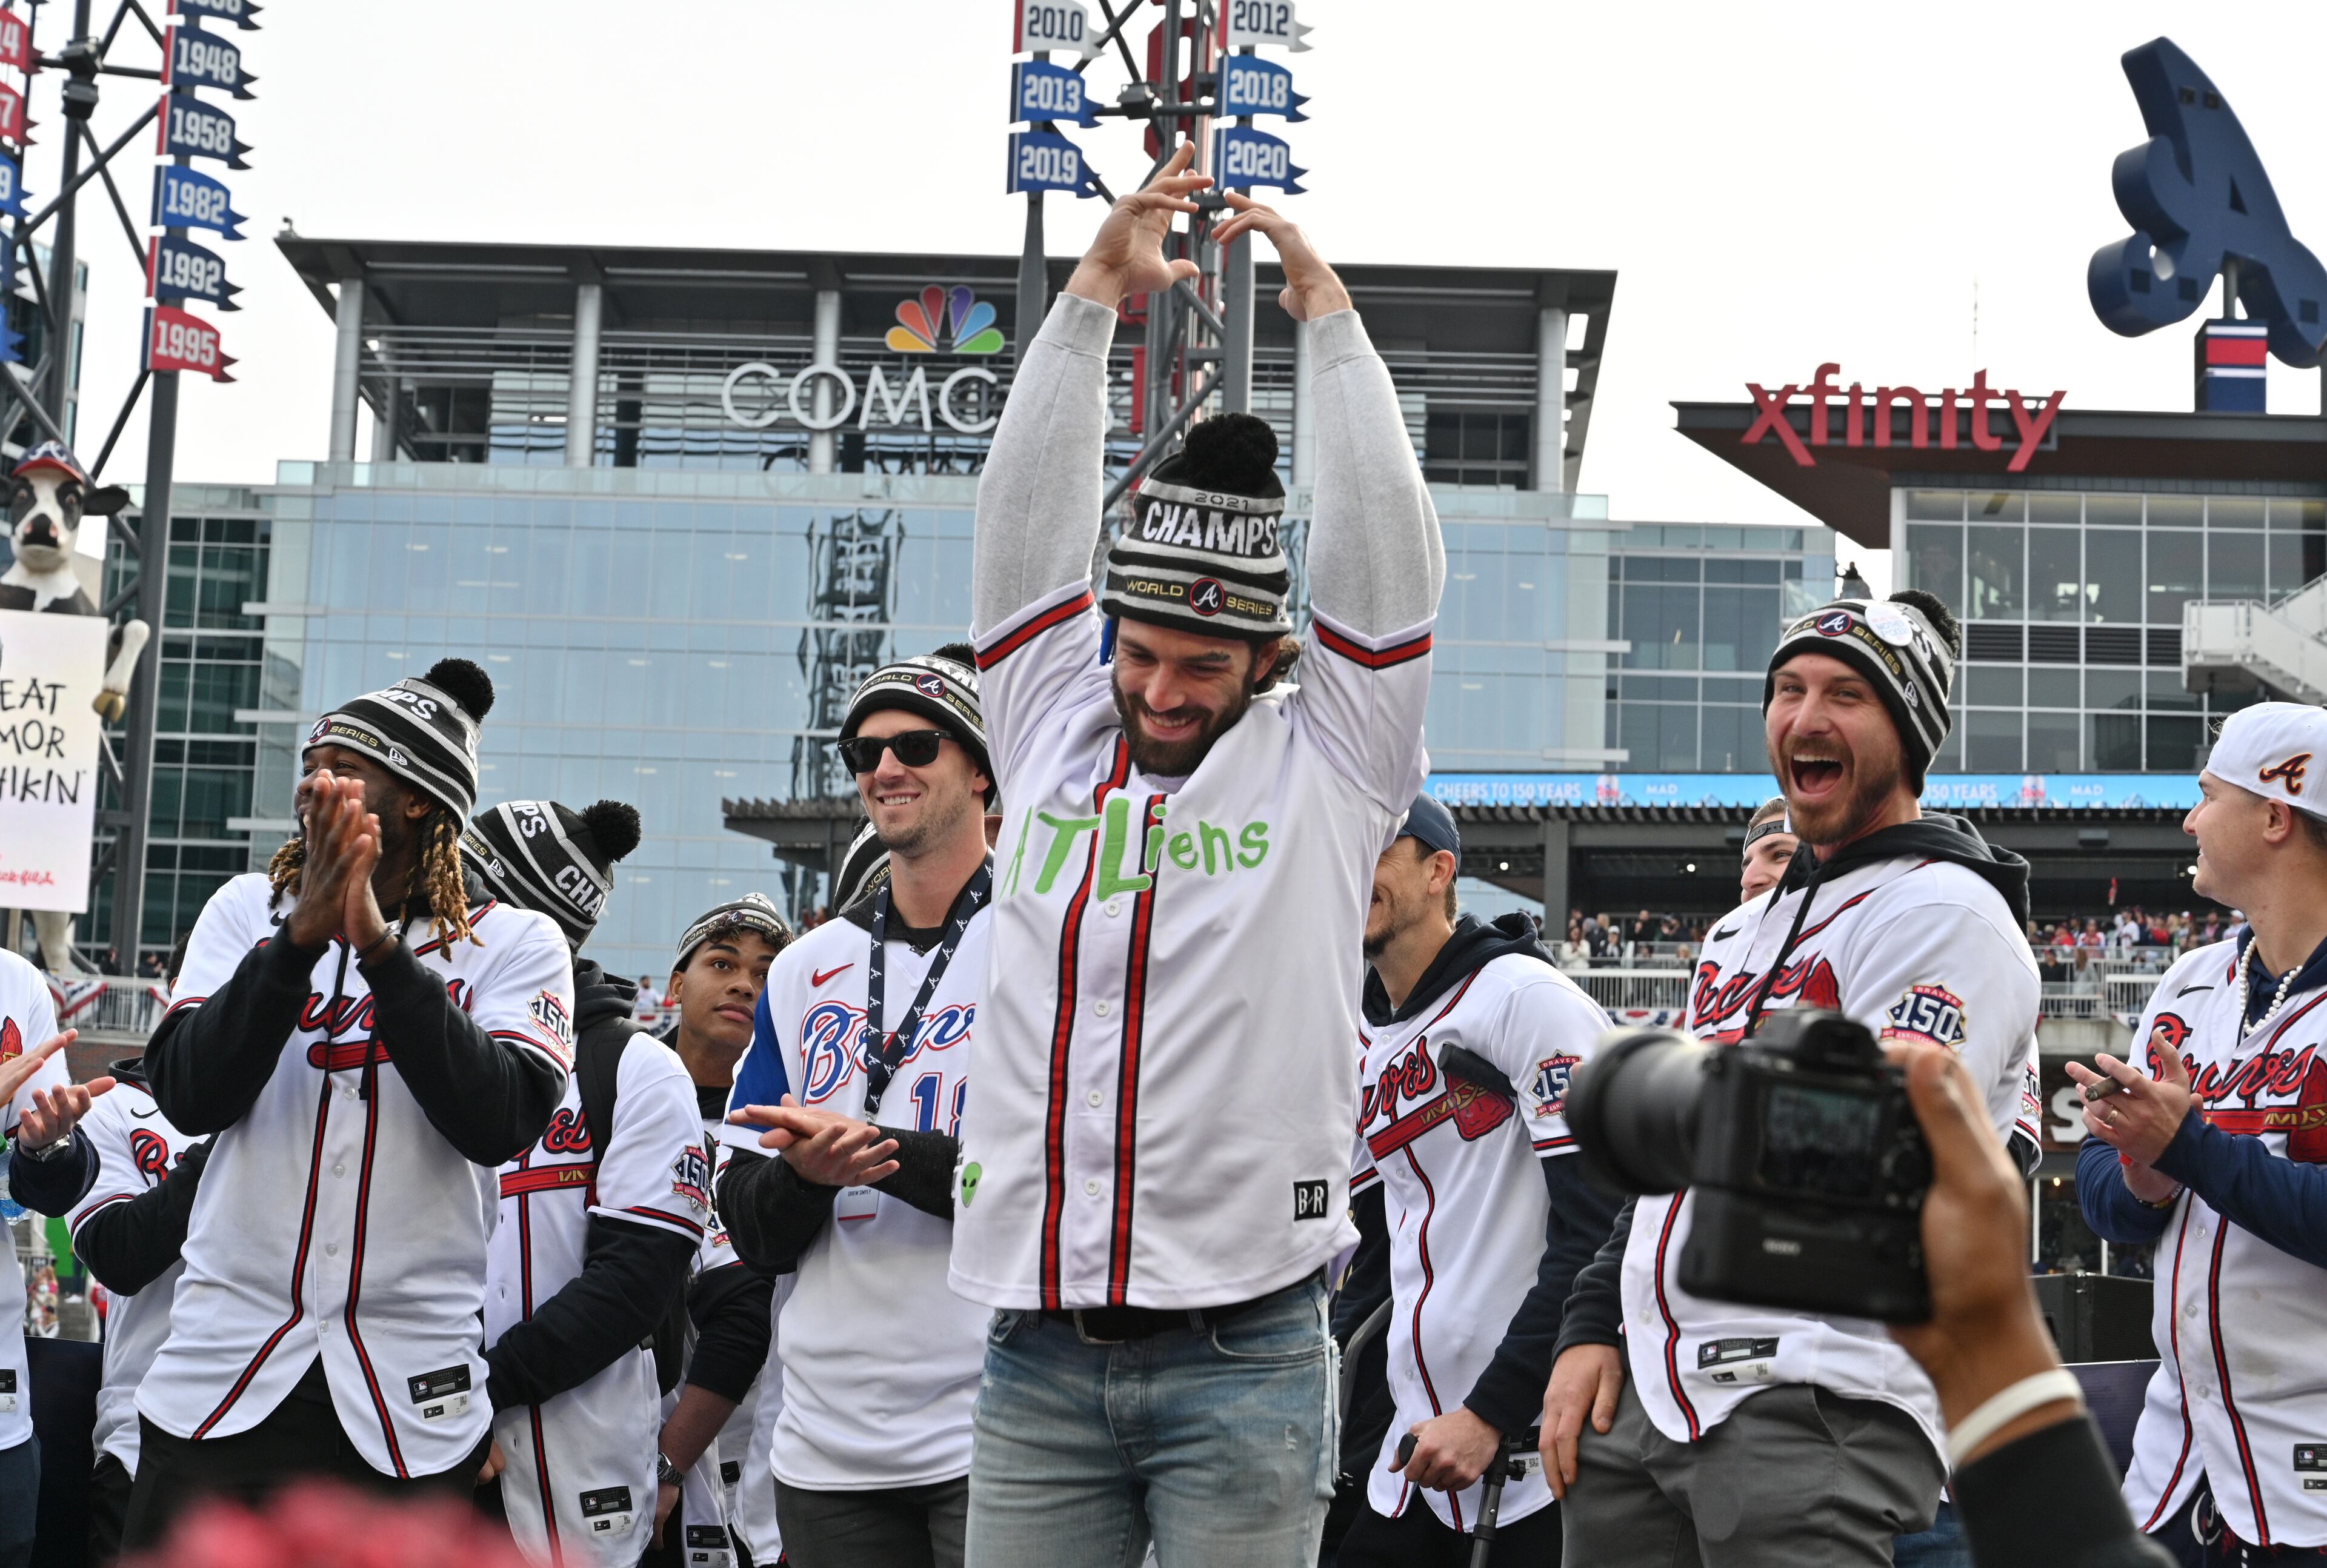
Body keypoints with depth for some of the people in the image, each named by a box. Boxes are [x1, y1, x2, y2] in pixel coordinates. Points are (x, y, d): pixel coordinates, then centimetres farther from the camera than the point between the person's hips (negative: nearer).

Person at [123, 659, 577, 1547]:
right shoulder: (249, 911, 7)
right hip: (222, 1368, 2)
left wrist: (380, 944, -19)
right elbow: (188, 1097, -6)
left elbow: (498, 1123, -15)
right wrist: (303, 936, -17)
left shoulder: (513, 945, 1)